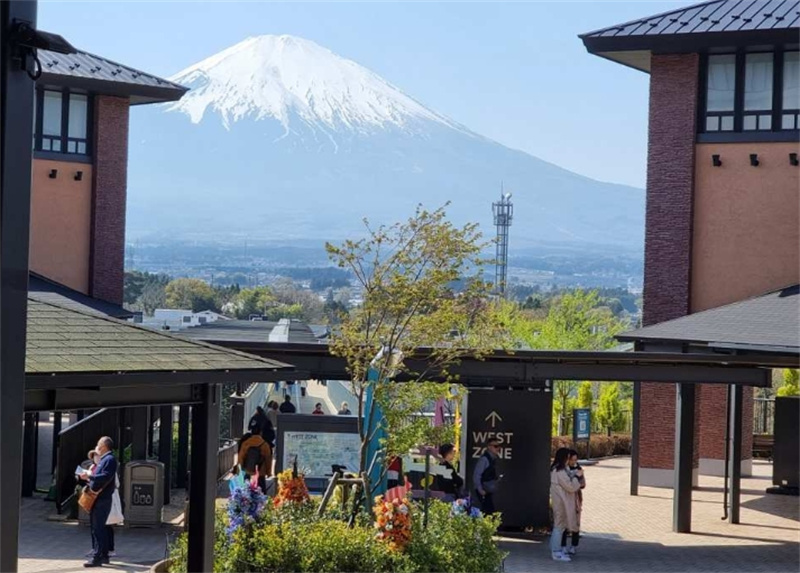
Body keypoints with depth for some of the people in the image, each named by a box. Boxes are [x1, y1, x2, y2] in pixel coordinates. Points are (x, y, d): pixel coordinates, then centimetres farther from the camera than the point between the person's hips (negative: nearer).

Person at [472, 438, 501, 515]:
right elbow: (476, 475, -18)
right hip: (484, 492, -9)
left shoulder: (493, 458, 11)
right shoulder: (484, 458, -16)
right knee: (489, 511, -13)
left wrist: (497, 478, 7)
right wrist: (480, 489, -20)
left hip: (490, 491, 9)